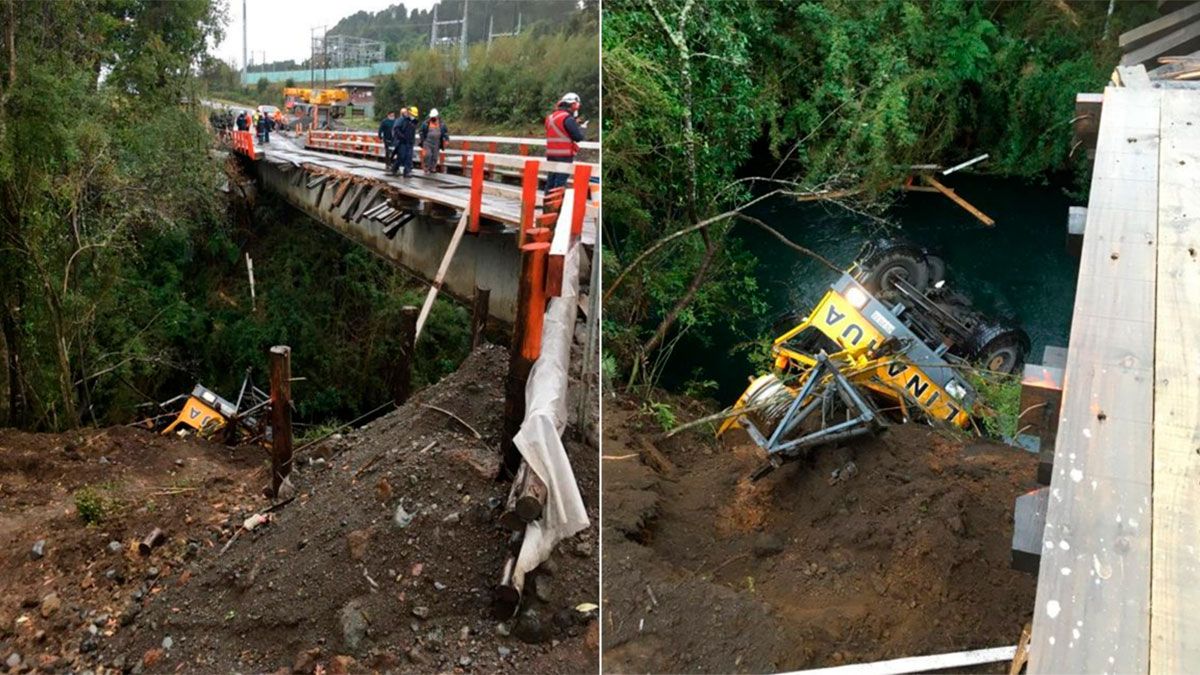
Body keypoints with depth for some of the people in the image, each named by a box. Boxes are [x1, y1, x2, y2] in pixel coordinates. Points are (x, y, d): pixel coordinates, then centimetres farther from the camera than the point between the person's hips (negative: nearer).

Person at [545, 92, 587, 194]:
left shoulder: (551, 117, 13)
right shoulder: (568, 119, -13)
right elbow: (578, 137, -15)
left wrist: (576, 125, 16)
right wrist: (582, 128, 6)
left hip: (551, 155, 8)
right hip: (564, 156, -8)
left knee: (550, 181, 13)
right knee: (560, 182, -5)